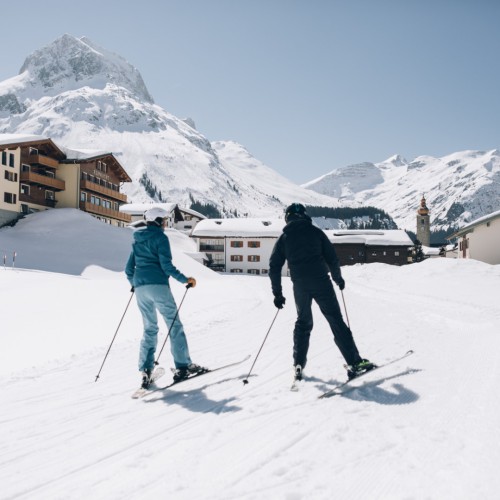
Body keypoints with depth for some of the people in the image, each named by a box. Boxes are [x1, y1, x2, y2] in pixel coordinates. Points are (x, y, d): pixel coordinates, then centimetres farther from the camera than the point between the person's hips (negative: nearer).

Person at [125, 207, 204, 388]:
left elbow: (129, 268, 21)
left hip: (140, 288, 7)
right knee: (174, 325, -1)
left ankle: (145, 371, 6)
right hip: (158, 285, -7)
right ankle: (183, 366, -3)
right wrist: (185, 279, -6)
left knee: (150, 328, 13)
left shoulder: (137, 240, 19)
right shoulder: (160, 237, -3)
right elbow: (166, 264, -13)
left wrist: (134, 283, 37)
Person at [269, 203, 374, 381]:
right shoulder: (315, 231, 6)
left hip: (300, 286, 2)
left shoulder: (284, 238, 10)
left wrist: (277, 294, 12)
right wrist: (338, 278, 18)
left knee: (303, 322, 19)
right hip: (321, 282, -2)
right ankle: (354, 363, -6)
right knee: (336, 321, -1)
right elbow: (331, 257, 3)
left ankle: (298, 365, 17)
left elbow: (274, 267, 6)